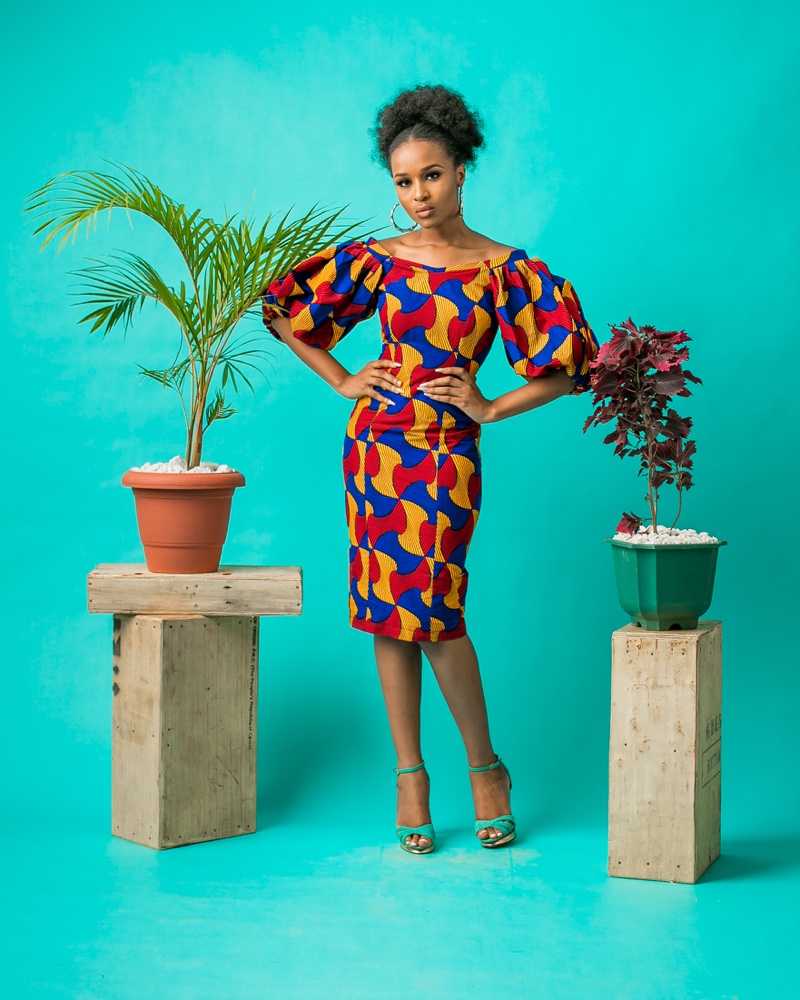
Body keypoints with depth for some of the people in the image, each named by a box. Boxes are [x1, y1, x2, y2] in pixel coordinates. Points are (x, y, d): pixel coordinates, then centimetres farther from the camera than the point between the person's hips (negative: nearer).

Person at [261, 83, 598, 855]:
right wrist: (341, 381, 8)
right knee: (387, 609, 5)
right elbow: (283, 310, 15)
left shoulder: (504, 269, -3)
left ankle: (485, 766, 12)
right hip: (376, 443, 3)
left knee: (432, 610, -9)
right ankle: (409, 773, 17)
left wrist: (491, 408, -5)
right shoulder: (378, 260, 4)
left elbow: (565, 366, -1)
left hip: (447, 451, -3)